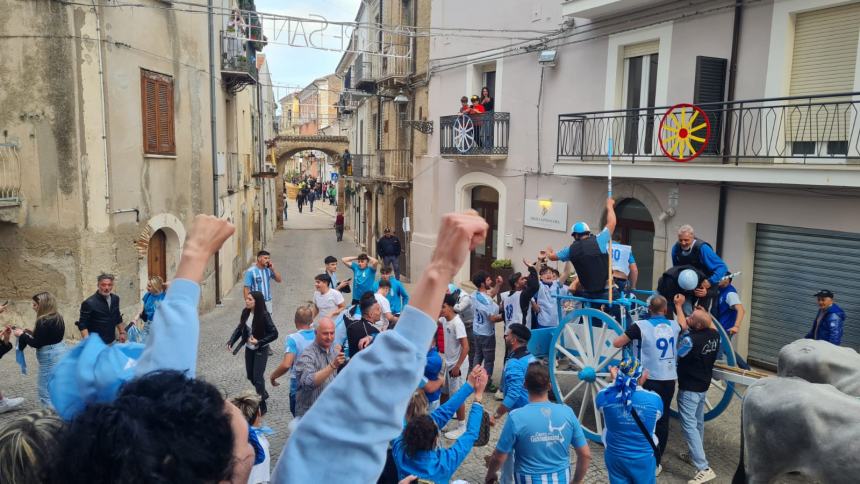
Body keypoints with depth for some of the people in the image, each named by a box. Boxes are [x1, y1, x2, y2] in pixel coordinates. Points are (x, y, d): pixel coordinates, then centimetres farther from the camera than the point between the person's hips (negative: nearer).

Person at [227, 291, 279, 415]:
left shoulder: (264, 315, -23)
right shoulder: (245, 312, -7)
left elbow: (274, 334, -19)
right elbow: (239, 328, 4)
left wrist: (259, 342, -26)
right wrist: (231, 341, -8)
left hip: (261, 350, -6)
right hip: (249, 348, 6)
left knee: (257, 377, -5)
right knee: (250, 376, 16)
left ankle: (262, 405, 9)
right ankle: (263, 394, 42)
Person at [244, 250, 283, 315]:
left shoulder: (268, 269, 1)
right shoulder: (251, 271, -14)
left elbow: (279, 280, 3)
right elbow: (246, 289, -14)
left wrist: (273, 270, -10)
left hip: (268, 301, 6)